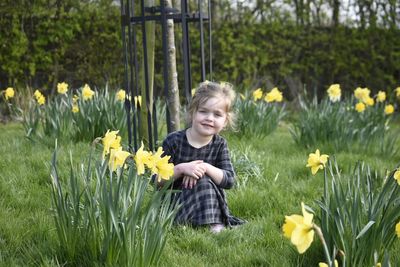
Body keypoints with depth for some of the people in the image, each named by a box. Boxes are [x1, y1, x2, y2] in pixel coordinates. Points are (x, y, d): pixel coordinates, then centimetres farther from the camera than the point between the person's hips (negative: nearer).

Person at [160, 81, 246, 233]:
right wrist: (181, 169, -27)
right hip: (173, 202, -4)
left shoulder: (219, 144, -1)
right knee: (203, 181, -26)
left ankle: (217, 224, -24)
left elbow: (229, 180, -10)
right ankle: (215, 225, -29)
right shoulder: (174, 141, -12)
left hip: (211, 202, 4)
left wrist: (206, 167, -24)